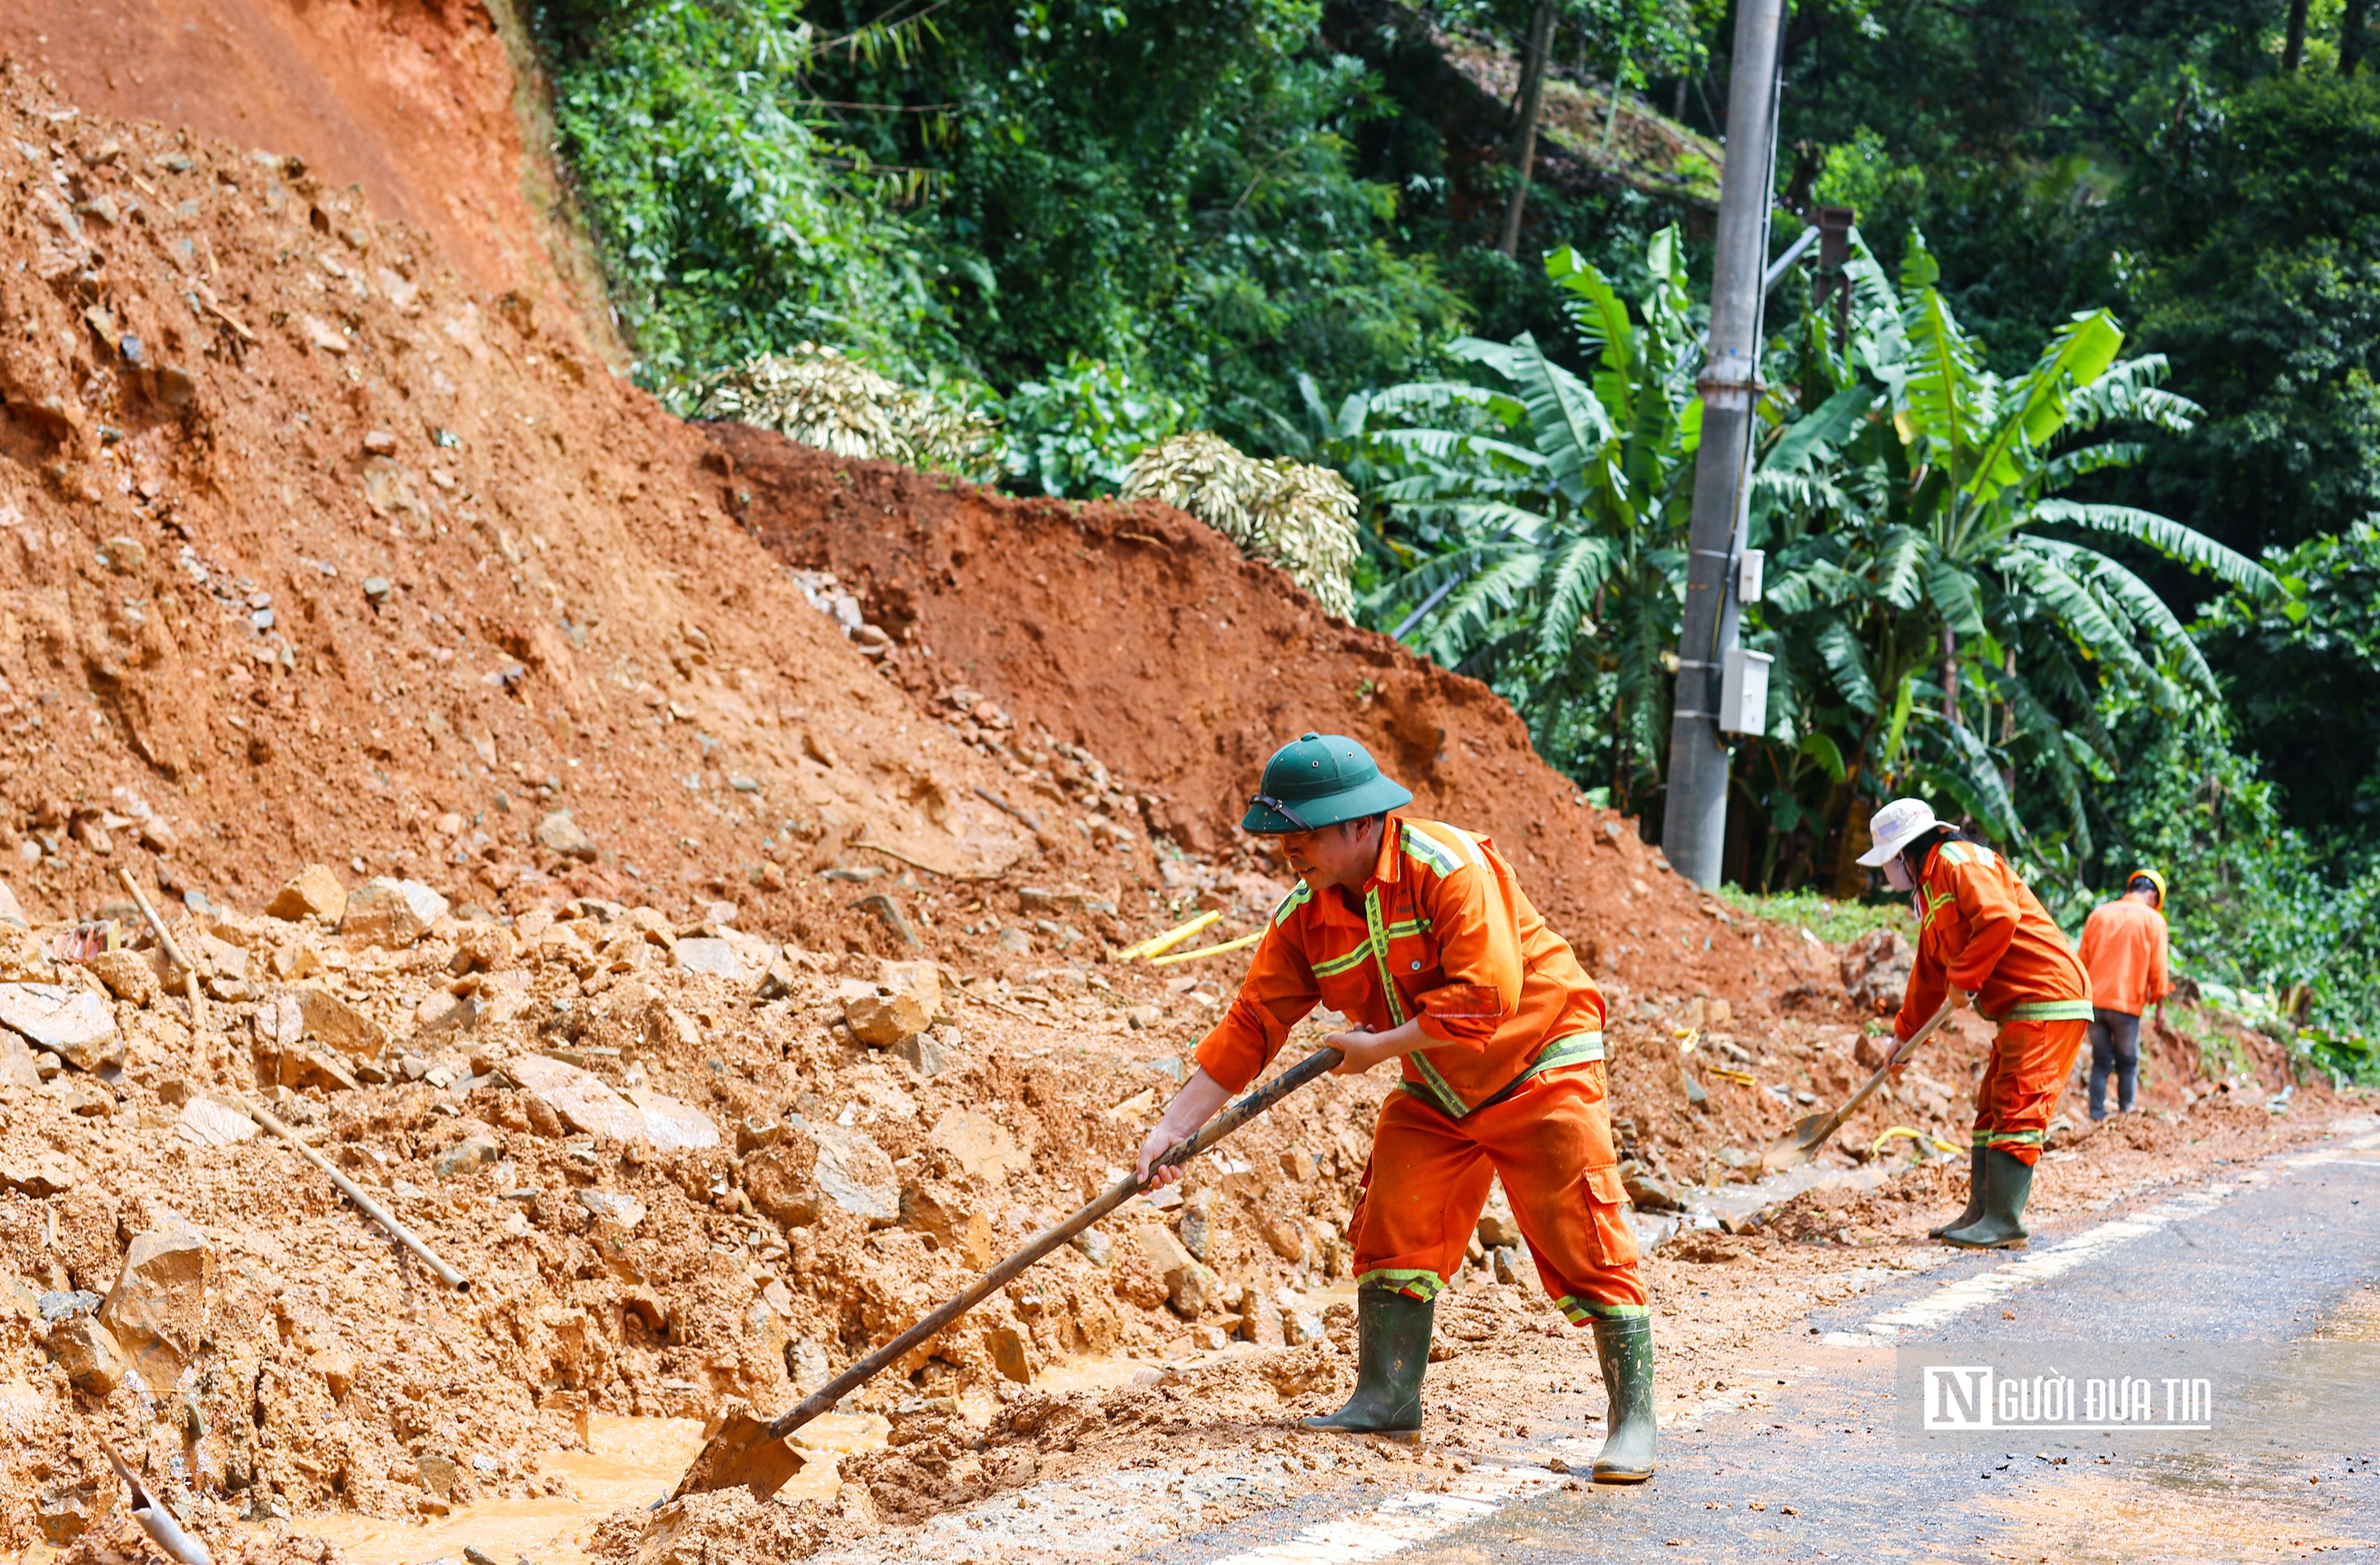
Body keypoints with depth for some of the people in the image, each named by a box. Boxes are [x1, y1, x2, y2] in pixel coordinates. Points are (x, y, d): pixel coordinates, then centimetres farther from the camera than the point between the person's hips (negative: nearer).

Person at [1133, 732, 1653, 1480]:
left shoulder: (1450, 865, -26)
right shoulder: (1304, 918, -5)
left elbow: (1486, 997, -32)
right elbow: (1250, 1025, -5)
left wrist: (1378, 1046, -25)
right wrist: (1173, 1128, -11)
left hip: (1539, 1068, -7)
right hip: (1435, 1092, 7)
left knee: (1585, 1244, -9)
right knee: (1394, 1229, -2)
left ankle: (1634, 1424, -4)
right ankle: (1386, 1400, 8)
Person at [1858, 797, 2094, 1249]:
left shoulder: (1959, 861, -9)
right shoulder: (1931, 892, 24)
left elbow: (2000, 916, -26)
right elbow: (1929, 975, 35)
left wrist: (1963, 979, -19)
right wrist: (1904, 1033, 40)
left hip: (2046, 1000, -11)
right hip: (2017, 1012, 11)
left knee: (2016, 1109, -13)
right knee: (1992, 1109, 12)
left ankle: (2004, 1222, -15)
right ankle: (1981, 1214, 15)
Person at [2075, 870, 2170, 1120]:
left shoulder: (2098, 914, 10)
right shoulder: (2153, 920, 0)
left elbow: (2083, 960, 11)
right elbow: (2157, 968, -2)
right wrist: (2160, 1004, 6)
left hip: (2095, 1001, 3)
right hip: (2127, 1004, -3)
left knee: (2100, 1062, 8)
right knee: (2128, 1064, 6)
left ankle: (2097, 1116, 2)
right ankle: (2125, 1115, 2)